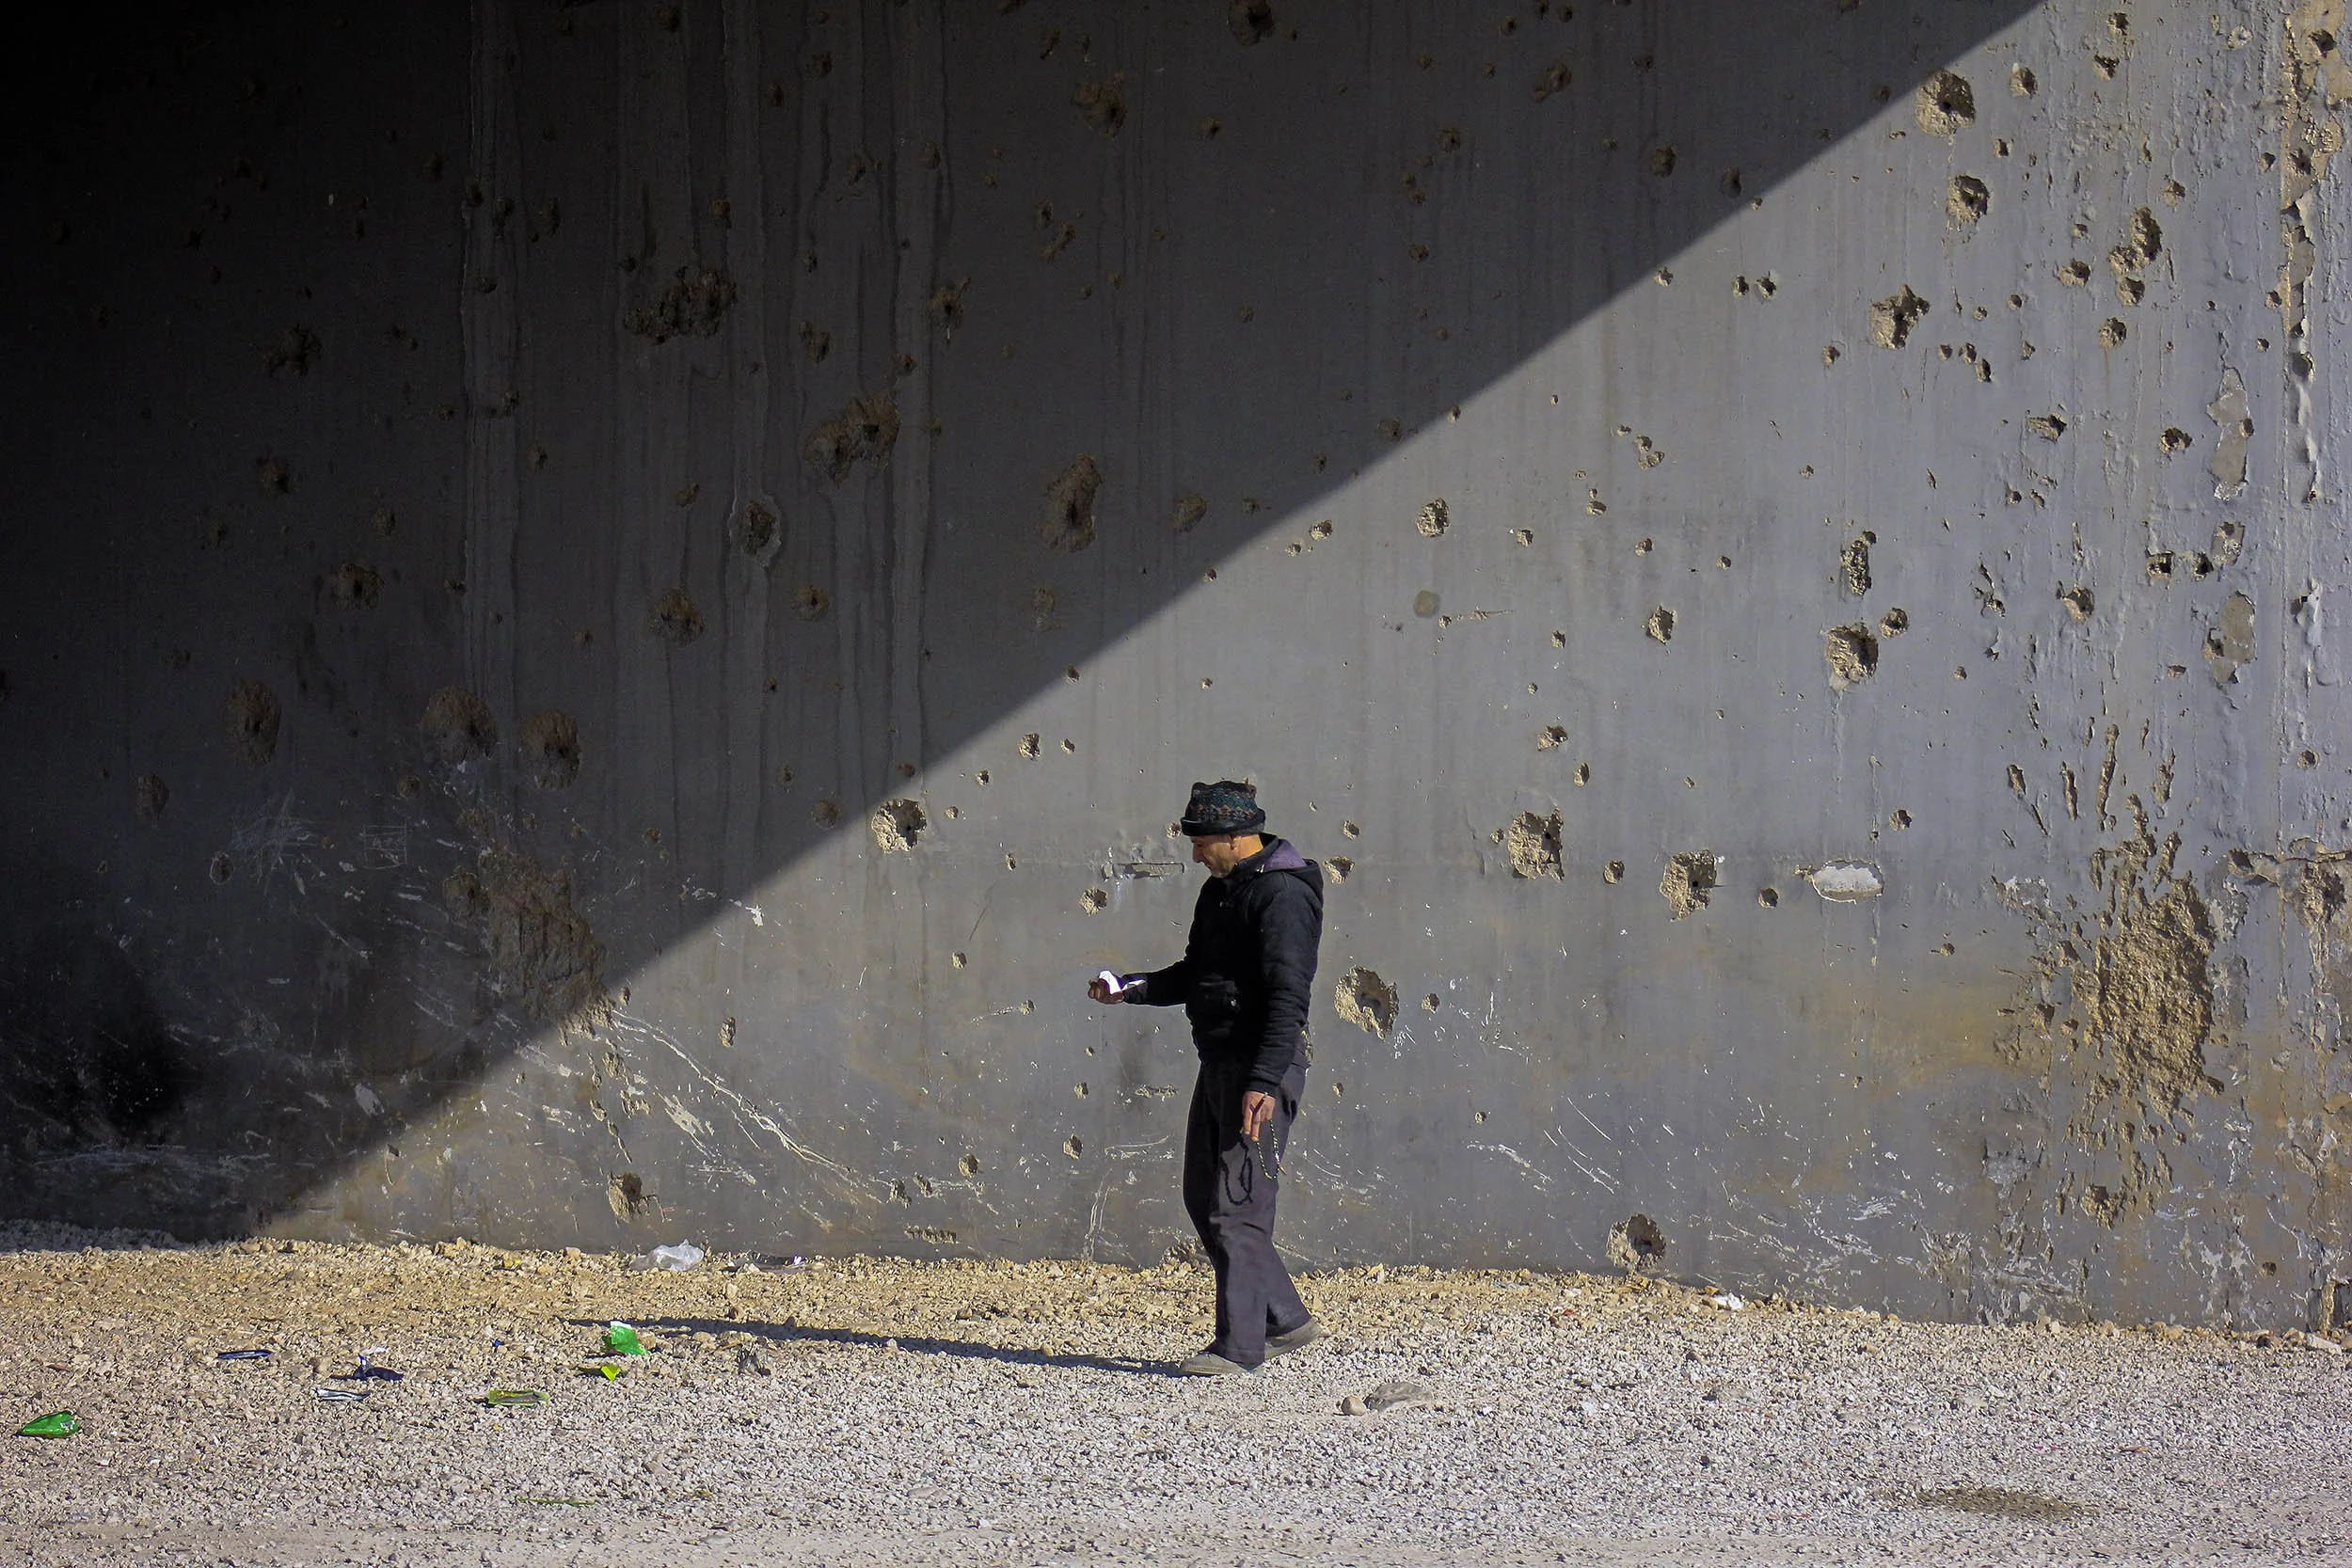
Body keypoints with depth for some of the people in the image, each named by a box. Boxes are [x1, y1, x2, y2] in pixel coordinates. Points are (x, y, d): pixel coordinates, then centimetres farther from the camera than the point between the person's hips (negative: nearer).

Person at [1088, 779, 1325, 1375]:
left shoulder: (1282, 894, -15)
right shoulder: (1220, 890, 17)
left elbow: (1288, 996, -23)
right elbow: (1194, 975, 26)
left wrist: (1263, 1082, -29)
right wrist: (1129, 987, 9)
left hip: (1264, 1065, -10)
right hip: (1219, 1061, 10)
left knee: (1237, 1206, -9)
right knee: (1204, 1197, 13)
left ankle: (1238, 1344, -5)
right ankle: (1285, 1320, 21)